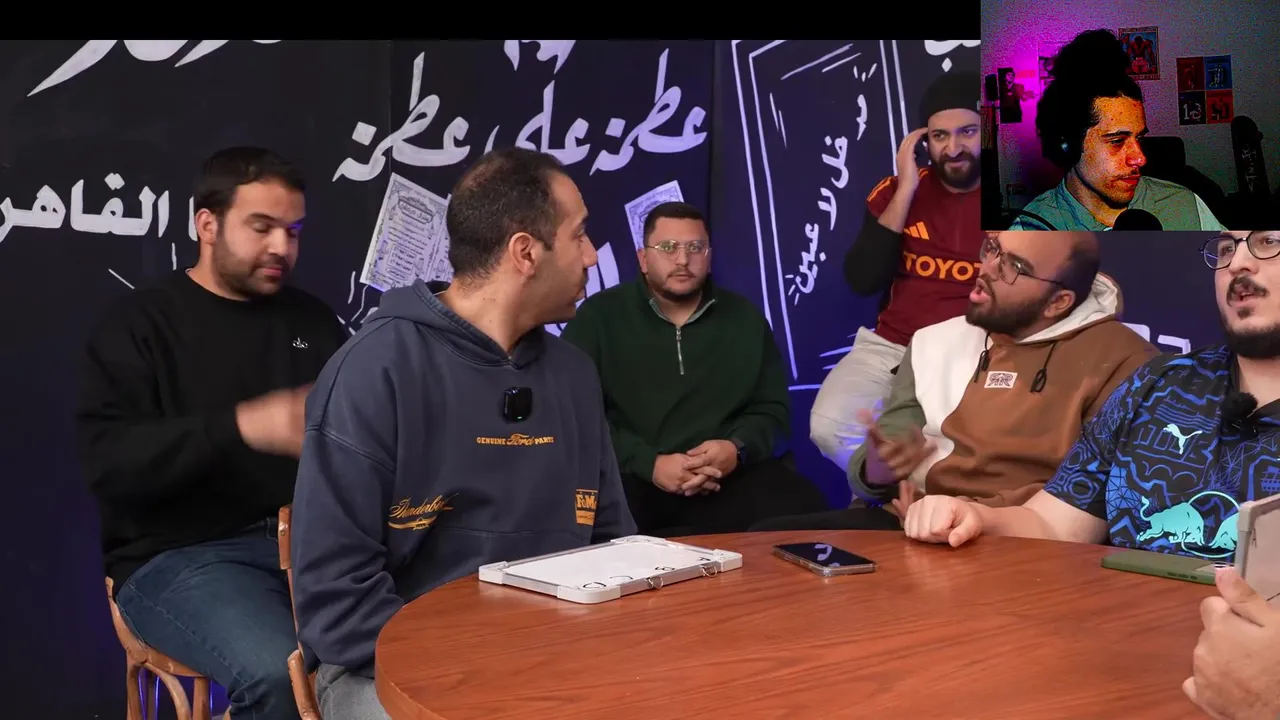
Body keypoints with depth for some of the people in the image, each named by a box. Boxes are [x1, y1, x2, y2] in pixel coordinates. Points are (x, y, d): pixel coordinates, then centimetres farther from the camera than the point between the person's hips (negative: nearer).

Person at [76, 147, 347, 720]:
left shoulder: (312, 319, 17)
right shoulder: (137, 323, 2)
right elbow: (107, 460, -12)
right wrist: (240, 426, -25)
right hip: (180, 554, -4)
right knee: (281, 674, -33)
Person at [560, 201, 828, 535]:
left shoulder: (745, 318, 17)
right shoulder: (599, 316, 7)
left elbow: (772, 408, 17)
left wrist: (738, 449, -7)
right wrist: (648, 463, -16)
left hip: (729, 478, 3)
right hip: (629, 477, -2)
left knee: (805, 511, -28)